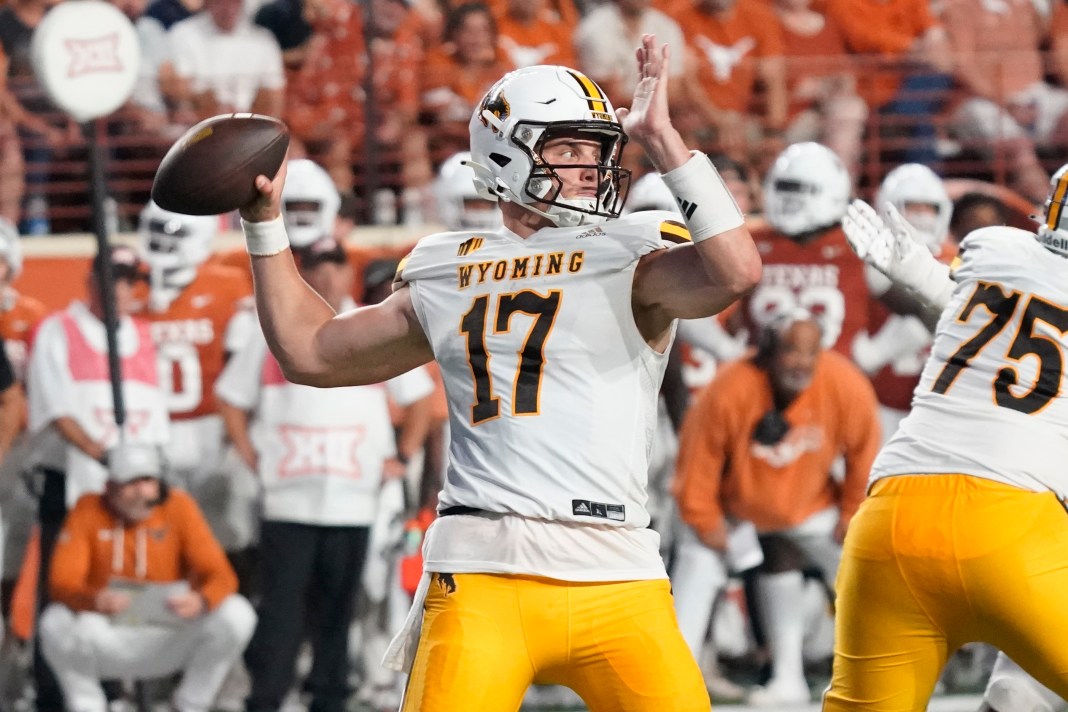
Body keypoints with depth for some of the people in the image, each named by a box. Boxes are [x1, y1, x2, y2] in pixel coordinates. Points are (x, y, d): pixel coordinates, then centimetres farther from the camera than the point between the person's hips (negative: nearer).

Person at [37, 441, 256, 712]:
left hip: (169, 643, 1)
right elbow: (62, 584, -18)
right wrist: (94, 600, -42)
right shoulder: (88, 511, -9)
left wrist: (200, 602, -39)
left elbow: (221, 576, -14)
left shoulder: (178, 507, -8)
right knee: (56, 622, -32)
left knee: (236, 614, -24)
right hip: (108, 642, -1)